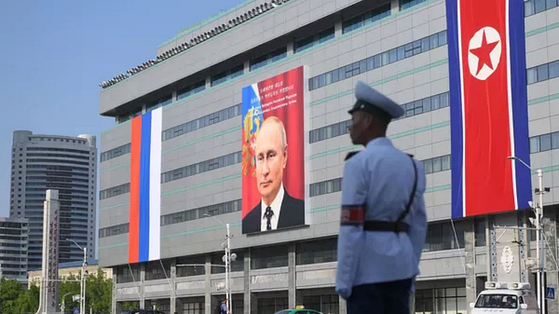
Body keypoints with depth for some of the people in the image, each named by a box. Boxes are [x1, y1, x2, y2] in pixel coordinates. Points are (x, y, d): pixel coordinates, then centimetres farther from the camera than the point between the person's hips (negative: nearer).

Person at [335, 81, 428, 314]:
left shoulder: (359, 163, -9)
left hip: (367, 266, -7)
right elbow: (418, 224, 14)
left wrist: (344, 278, -11)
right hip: (399, 263, 7)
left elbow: (351, 226, -14)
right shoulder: (411, 165, 13)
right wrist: (411, 271, 19)